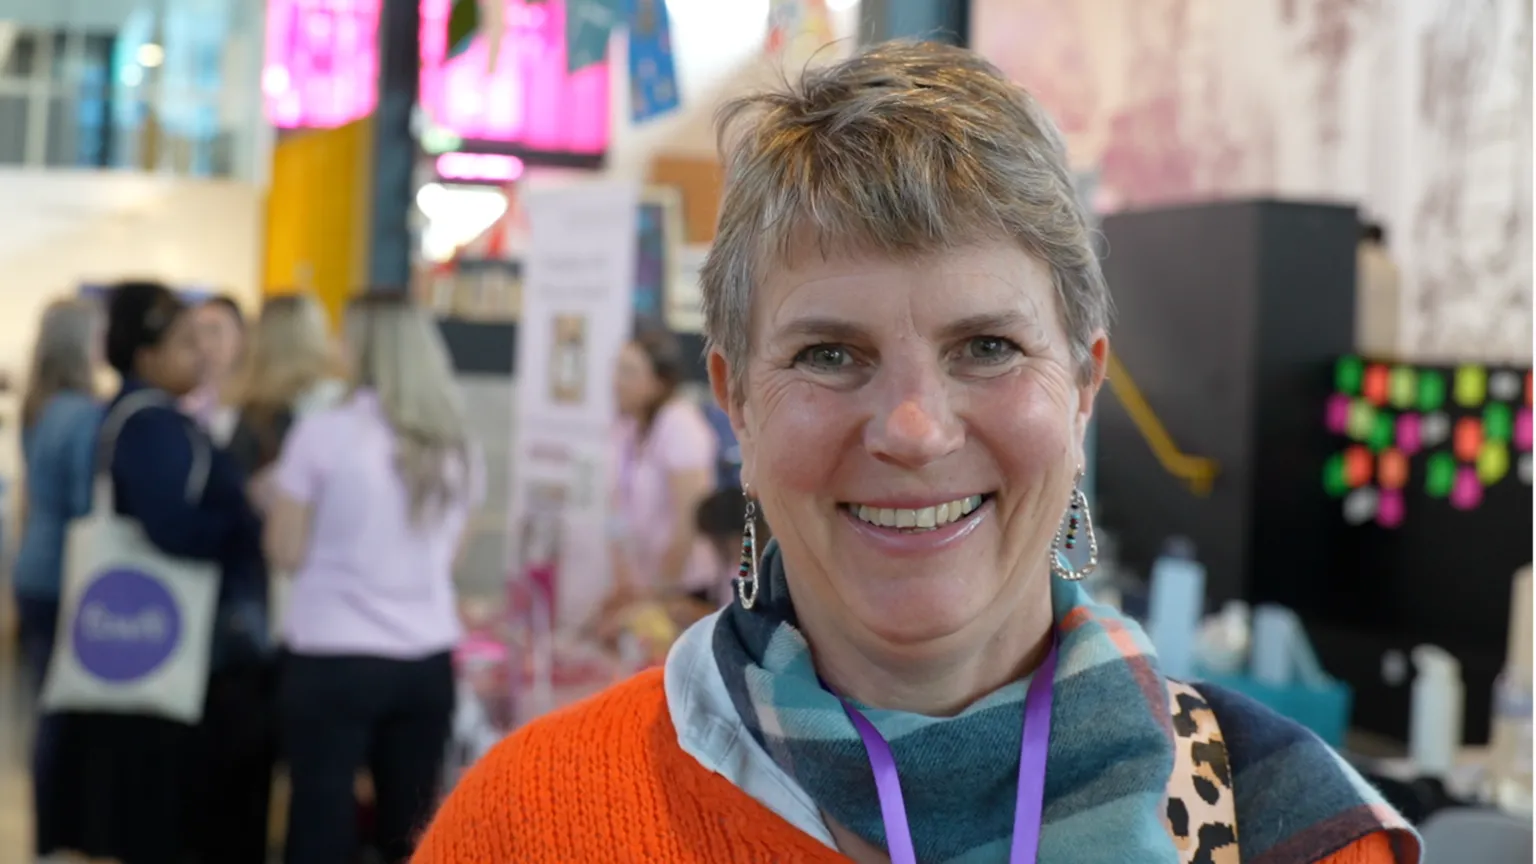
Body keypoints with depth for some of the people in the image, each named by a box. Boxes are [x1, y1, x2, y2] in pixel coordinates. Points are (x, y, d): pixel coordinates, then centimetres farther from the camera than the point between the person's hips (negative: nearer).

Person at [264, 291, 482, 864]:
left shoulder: (323, 434, -9)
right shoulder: (457, 446, 5)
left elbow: (287, 552, -4)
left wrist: (277, 498, 13)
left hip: (333, 658, -4)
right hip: (428, 660, 4)